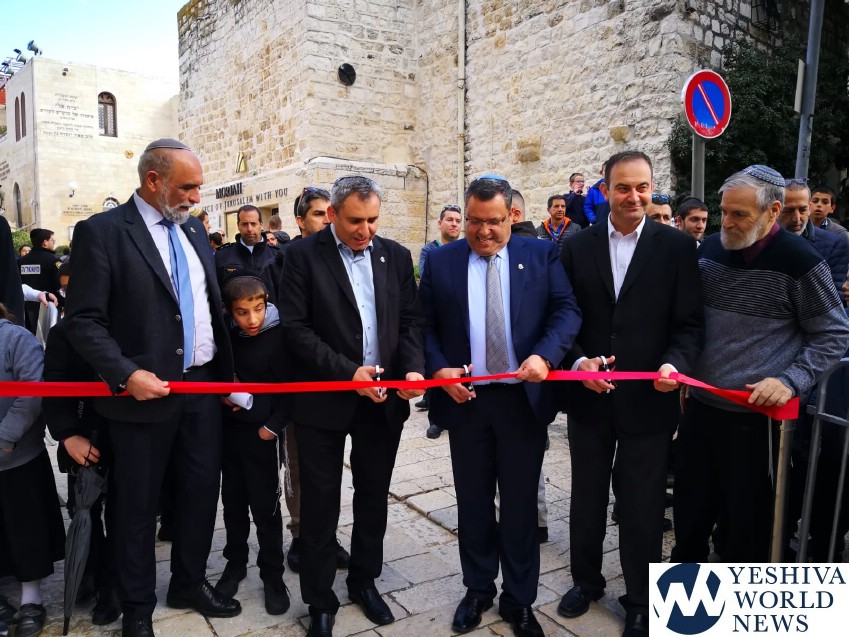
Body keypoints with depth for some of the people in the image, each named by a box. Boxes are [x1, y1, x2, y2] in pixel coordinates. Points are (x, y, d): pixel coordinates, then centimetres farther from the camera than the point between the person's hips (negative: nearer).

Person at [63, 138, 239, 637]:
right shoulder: (101, 232, -9)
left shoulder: (193, 229, 10)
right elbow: (84, 320, -12)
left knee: (203, 490, 15)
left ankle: (190, 583, 37)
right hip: (145, 391, -5)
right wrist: (126, 375, -23)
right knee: (138, 505, 11)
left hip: (205, 385, 6)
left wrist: (227, 370, 10)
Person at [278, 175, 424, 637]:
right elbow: (295, 326, -13)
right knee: (320, 503, 9)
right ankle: (320, 600, 28)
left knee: (374, 496, 17)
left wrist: (413, 368, -12)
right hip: (324, 400, -3)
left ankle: (364, 580, 38)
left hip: (384, 397, 4)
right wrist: (348, 371, -20)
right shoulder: (303, 255, -7)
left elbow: (411, 320, 5)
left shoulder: (396, 256, 4)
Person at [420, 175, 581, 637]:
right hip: (465, 398, 1)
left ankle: (519, 600, 30)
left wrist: (545, 356, -24)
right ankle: (478, 590, 36)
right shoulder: (440, 262, 2)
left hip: (524, 397, -1)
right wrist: (438, 369, -13)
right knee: (473, 502, 16)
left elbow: (567, 309, -7)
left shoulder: (542, 255, 1)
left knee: (520, 503, 12)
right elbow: (425, 327, 3)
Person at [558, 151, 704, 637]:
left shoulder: (678, 246, -3)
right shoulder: (577, 248, 2)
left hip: (648, 398, -2)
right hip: (588, 396, 2)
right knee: (587, 498, 18)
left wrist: (676, 364, -23)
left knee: (643, 505, 12)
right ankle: (587, 580, 41)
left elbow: (691, 322, -5)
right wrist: (578, 361, -14)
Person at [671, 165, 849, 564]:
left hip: (756, 415, -5)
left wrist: (791, 381, -18)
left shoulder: (799, 261, -11)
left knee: (746, 519, 11)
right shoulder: (708, 249, 4)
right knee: (688, 508, 16)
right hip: (699, 406, 5)